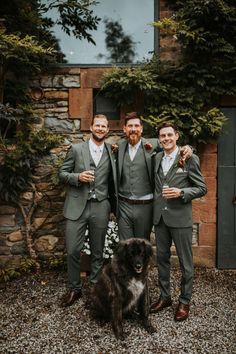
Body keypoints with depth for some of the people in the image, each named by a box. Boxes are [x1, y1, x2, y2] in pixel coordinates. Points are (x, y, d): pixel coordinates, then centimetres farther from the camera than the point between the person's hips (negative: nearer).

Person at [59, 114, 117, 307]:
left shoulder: (112, 152, 7)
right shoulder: (76, 149, 4)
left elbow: (114, 179, 11)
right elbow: (62, 173, 4)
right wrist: (78, 177, -13)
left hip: (100, 208, 1)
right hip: (77, 206, -1)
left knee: (98, 252, 11)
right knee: (73, 250, 2)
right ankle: (74, 289, 23)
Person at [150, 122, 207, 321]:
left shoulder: (189, 159, -5)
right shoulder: (156, 158, 8)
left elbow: (202, 188, -5)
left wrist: (181, 193, -18)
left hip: (180, 217, -4)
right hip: (160, 216, 5)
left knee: (185, 262, 7)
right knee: (162, 258, 15)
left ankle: (185, 301, 25)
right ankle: (165, 297, 32)